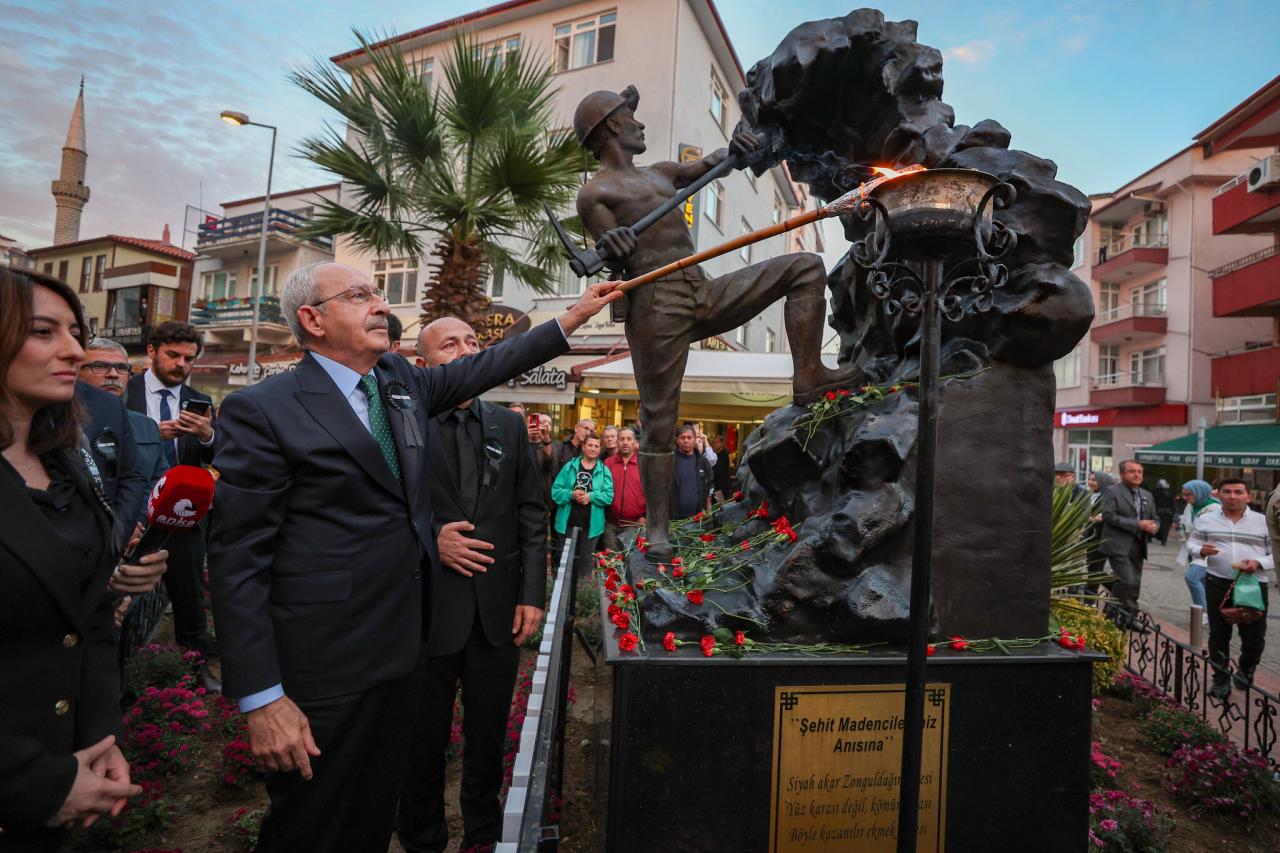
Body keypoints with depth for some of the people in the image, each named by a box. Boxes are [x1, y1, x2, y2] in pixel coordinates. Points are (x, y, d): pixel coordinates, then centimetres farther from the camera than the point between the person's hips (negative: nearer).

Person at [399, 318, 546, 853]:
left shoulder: (510, 426, 5)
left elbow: (532, 515, 4)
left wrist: (532, 593, -1)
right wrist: (431, 540, -17)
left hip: (498, 608, 3)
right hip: (428, 607, -3)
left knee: (488, 733, 18)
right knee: (424, 735, 15)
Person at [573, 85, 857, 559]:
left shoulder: (661, 172, 27)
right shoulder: (595, 194, 5)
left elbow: (705, 166, 19)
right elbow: (617, 265, -4)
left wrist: (733, 150, -3)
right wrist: (611, 249, -27)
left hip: (706, 295, 7)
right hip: (654, 304, -7)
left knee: (805, 267, 1)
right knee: (659, 418, -7)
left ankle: (807, 378, -7)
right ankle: (656, 527, 3)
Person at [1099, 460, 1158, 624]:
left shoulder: (1147, 495, 18)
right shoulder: (1111, 491, -4)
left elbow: (1154, 518, 20)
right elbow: (1109, 516, -15)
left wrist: (1153, 526, -4)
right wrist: (1137, 524, -18)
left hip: (1138, 546, 7)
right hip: (1119, 545, -7)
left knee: (1135, 584, 9)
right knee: (1127, 581, -15)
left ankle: (1129, 618, 19)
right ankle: (1113, 614, 3)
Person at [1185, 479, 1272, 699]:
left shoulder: (1265, 522, 1)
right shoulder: (1206, 520, 5)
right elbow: (1192, 542, 13)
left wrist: (1259, 563, -15)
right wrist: (1201, 549, -9)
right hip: (1218, 584, 1)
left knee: (1254, 636, 5)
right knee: (1218, 634, 7)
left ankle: (1246, 671, 35)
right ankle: (1221, 680, 20)